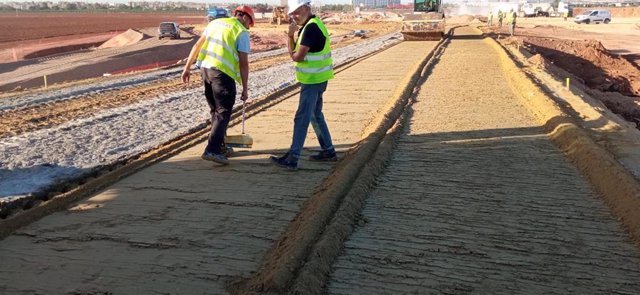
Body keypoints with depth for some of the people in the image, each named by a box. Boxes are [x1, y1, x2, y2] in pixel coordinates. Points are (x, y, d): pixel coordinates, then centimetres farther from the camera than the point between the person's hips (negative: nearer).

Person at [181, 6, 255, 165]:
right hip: (222, 72, -7)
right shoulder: (242, 32, 0)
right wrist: (245, 88, -1)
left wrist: (187, 67, 16)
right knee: (223, 113, -2)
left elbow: (197, 46, 15)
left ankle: (219, 145, 27)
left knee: (215, 110, 19)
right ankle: (212, 150, -12)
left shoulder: (216, 22, 19)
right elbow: (243, 62, -5)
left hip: (205, 68, 7)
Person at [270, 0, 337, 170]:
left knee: (302, 118, -8)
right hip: (315, 79, 10)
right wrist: (290, 35, -5)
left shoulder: (311, 27, -18)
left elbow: (298, 57, -22)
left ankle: (292, 159, -5)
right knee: (315, 116, 18)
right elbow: (294, 51, 11)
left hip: (313, 80, -10)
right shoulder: (309, 25, 14)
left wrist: (293, 54, 0)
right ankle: (328, 151, 27)